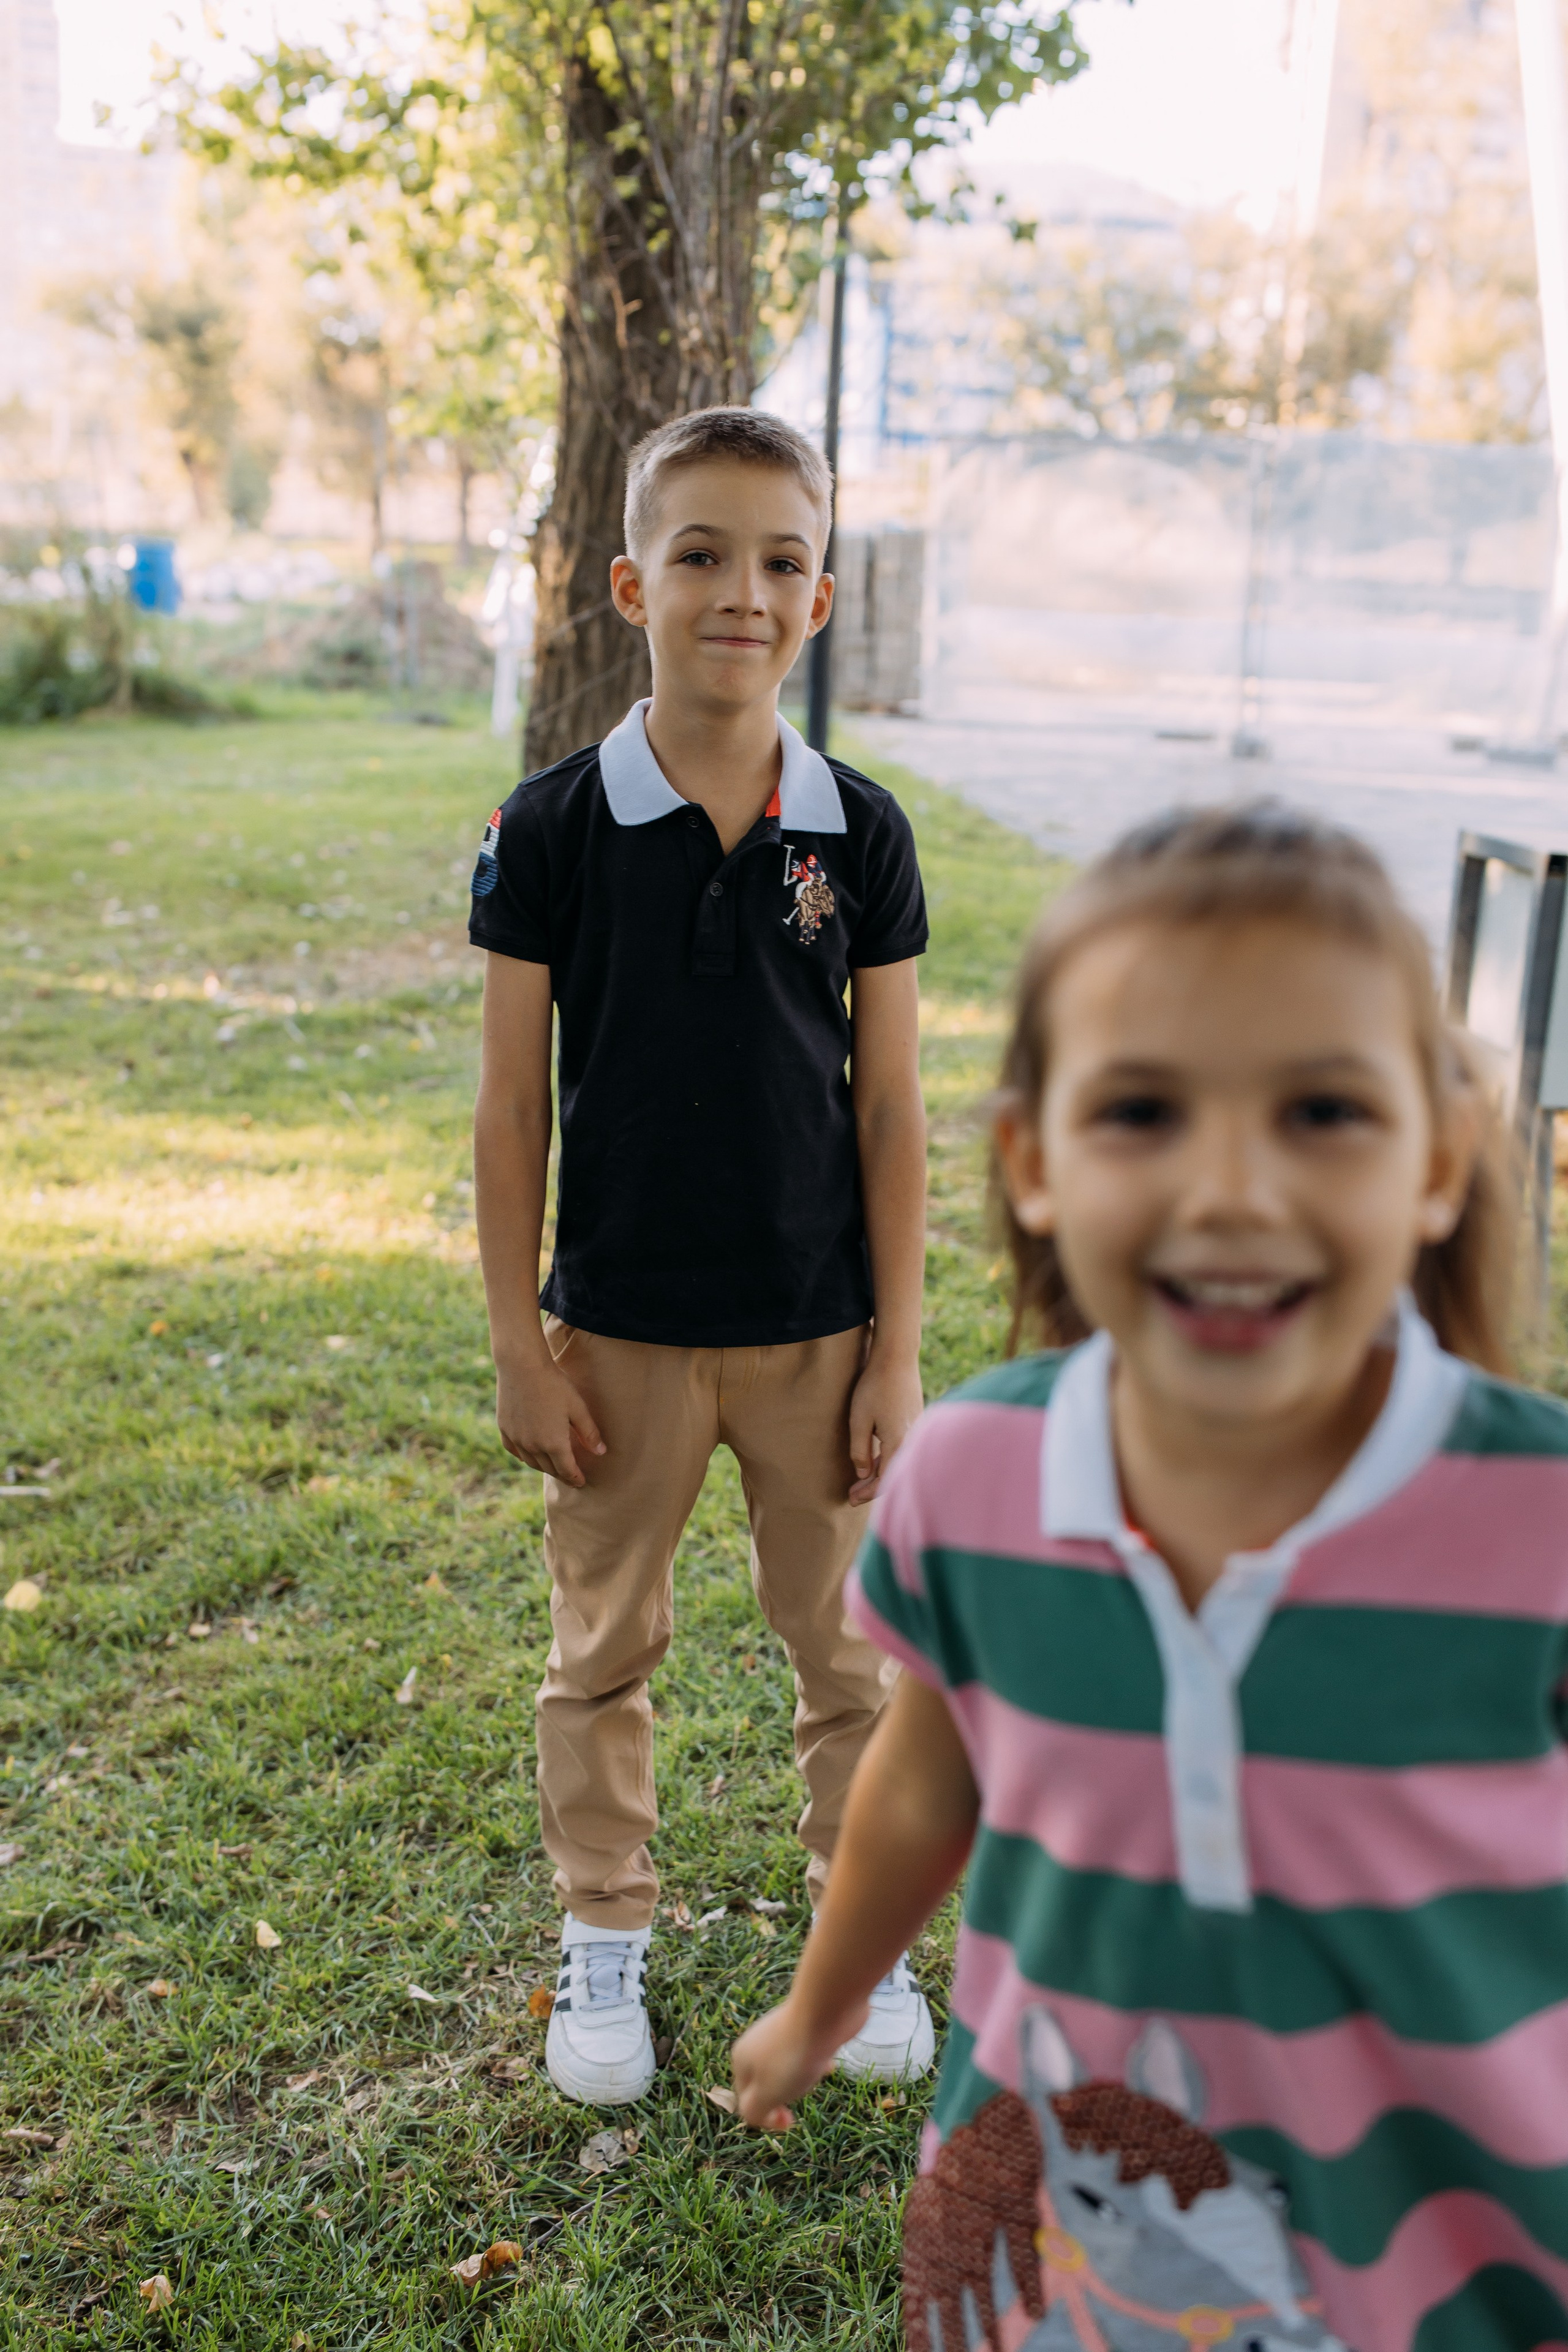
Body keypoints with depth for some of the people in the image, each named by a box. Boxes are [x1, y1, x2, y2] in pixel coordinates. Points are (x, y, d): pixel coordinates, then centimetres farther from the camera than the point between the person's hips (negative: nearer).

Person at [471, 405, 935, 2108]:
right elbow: (514, 1102, -4)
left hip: (818, 1327, 1)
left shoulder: (860, 833, -4)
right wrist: (518, 1345, -5)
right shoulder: (551, 830, -8)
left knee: (850, 1644, 15)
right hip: (619, 1328, -1)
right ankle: (605, 1938, 37)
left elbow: (889, 1106, -1)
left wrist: (897, 1348, -2)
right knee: (602, 1649, 15)